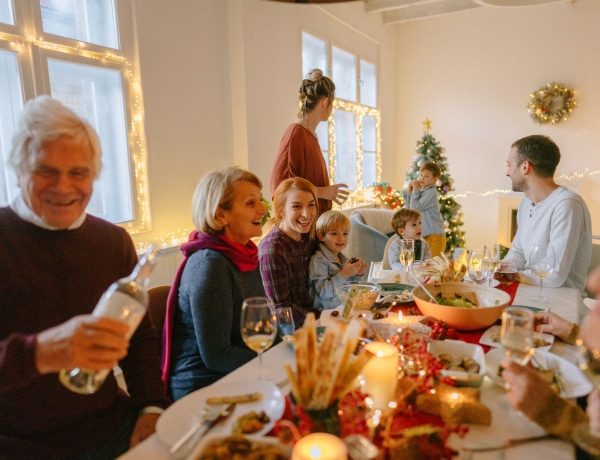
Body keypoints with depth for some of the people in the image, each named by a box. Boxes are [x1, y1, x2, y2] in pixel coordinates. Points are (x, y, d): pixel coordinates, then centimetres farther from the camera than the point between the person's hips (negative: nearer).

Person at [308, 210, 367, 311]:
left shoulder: (344, 258, 13)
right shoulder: (318, 261, -12)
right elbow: (322, 292, -20)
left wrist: (358, 275, 4)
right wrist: (343, 274, -22)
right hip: (327, 312, -9)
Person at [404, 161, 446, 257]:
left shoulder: (431, 192, -14)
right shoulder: (421, 191, 10)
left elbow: (415, 207, -20)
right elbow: (407, 208, 12)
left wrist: (415, 189, -12)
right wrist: (409, 191, 4)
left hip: (435, 236, -8)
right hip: (425, 235, 8)